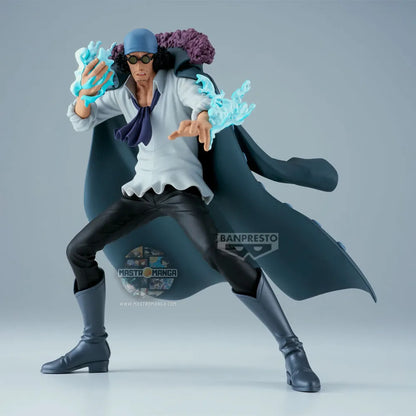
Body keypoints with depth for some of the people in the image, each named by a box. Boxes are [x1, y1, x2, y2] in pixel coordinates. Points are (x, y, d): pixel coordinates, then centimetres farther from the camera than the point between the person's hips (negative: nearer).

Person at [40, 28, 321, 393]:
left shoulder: (176, 82, -3)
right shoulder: (123, 95, 13)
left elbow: (203, 101, -26)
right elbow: (81, 120, 3)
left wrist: (200, 120, -52)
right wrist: (86, 92, -22)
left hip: (181, 186, -6)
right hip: (144, 189, 6)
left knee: (215, 254, -34)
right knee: (78, 250, -2)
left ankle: (291, 349, -30)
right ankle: (94, 345, 11)